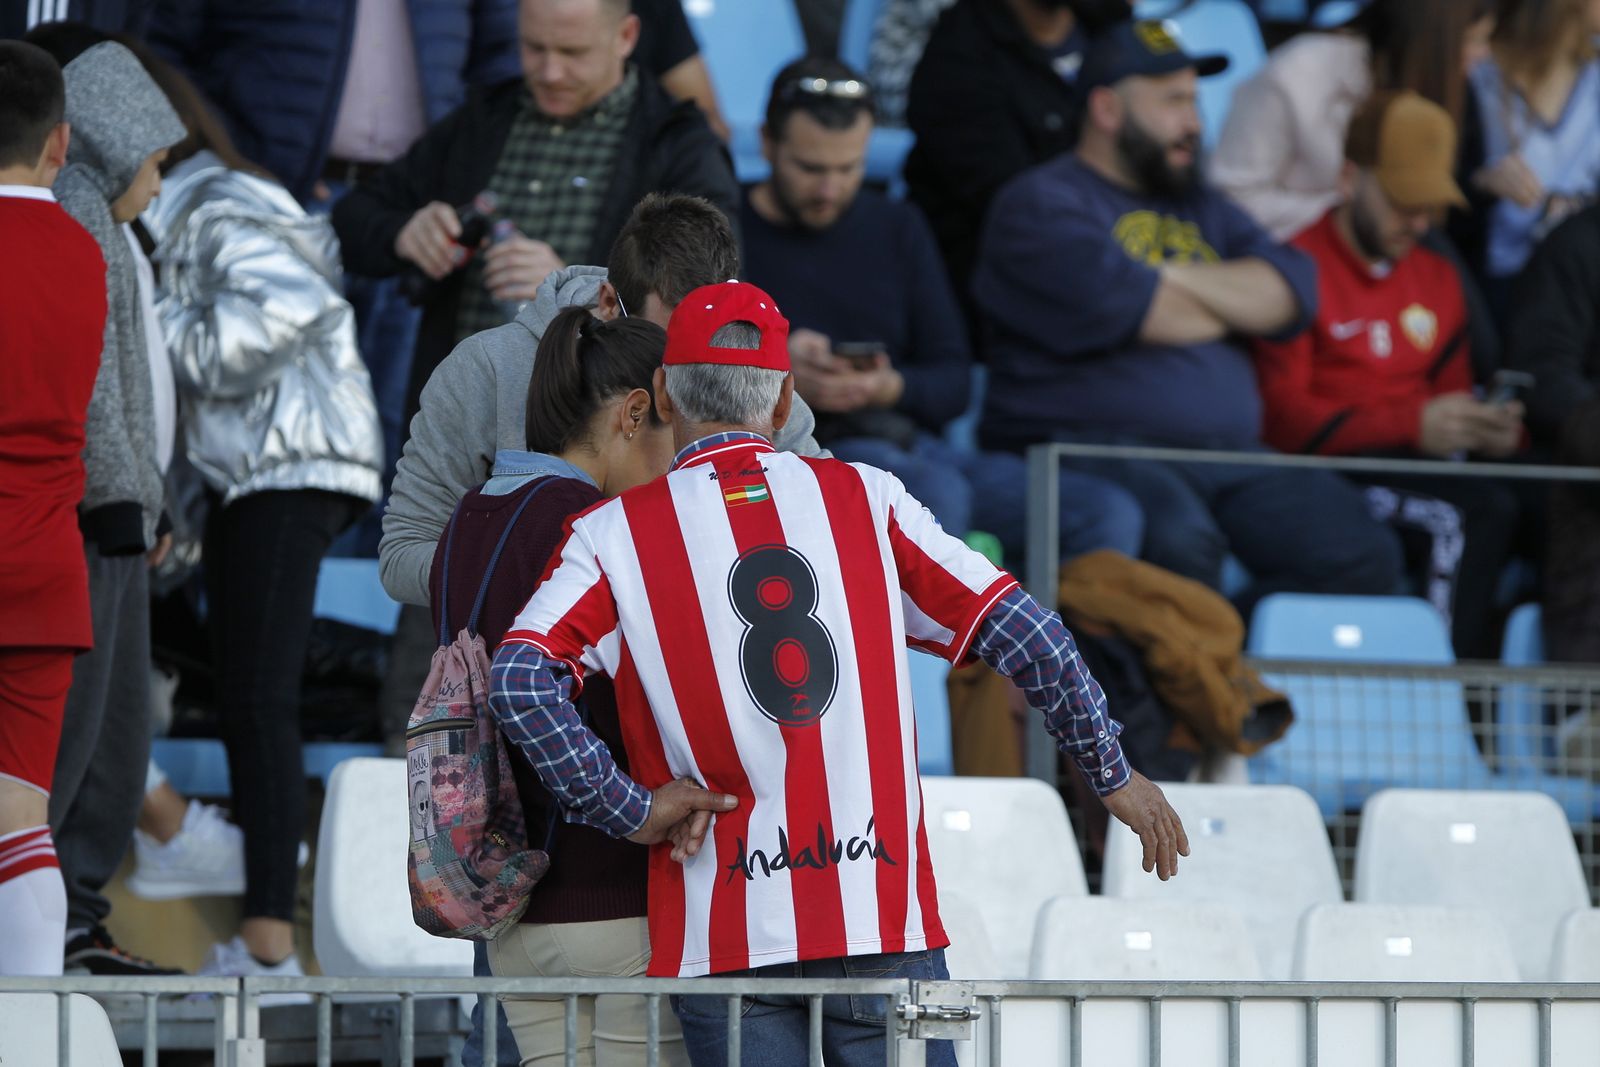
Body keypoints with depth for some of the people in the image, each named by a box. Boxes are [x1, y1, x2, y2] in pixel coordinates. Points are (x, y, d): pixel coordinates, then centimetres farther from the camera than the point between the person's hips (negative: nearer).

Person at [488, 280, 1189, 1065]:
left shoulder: (616, 536, 2)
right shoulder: (865, 500, 5)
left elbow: (519, 680, -13)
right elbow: (1025, 635, 4)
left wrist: (630, 809, -5)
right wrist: (1112, 772, 15)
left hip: (726, 934, -1)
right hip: (886, 914, 1)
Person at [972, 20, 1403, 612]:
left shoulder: (1200, 207, 26)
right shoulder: (1042, 204, 3)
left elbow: (1291, 292, 9)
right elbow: (1119, 310, -13)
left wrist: (1171, 280, -5)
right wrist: (1234, 306, 6)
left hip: (1227, 453, 7)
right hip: (1090, 447, -7)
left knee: (1365, 556, -15)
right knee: (1180, 541, -39)